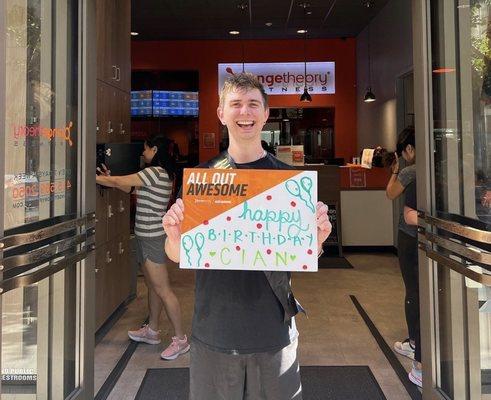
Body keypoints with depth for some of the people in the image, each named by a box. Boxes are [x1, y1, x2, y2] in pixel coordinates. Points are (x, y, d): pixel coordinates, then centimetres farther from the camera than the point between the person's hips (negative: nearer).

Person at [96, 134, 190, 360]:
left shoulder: (155, 172, -18)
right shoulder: (163, 173, 13)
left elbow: (119, 183, -15)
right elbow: (131, 189, 18)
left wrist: (92, 178, -3)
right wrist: (109, 178, 15)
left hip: (152, 238, -10)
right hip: (147, 236, 10)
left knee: (162, 289, -6)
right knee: (152, 287, 18)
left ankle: (180, 339, 1)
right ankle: (152, 331, 30)